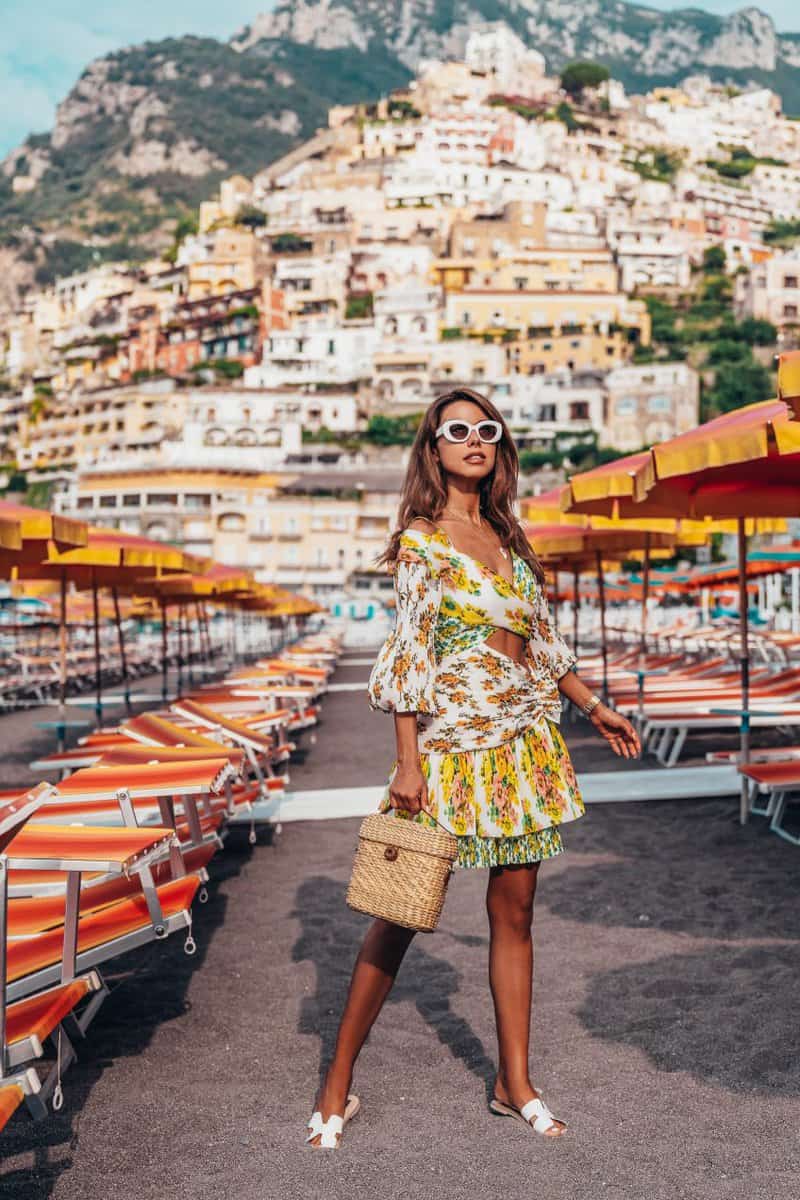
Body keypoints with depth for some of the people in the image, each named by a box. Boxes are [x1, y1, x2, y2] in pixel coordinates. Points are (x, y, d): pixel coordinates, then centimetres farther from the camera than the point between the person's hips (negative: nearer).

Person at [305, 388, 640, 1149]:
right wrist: (407, 763, -16)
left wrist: (592, 708, 21)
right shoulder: (421, 539, -7)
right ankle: (337, 1086, 13)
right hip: (453, 743, -6)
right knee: (403, 911, 0)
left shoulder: (505, 536, 12)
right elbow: (409, 655, -12)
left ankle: (514, 1084, 21)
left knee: (513, 911, 9)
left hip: (525, 743, 6)